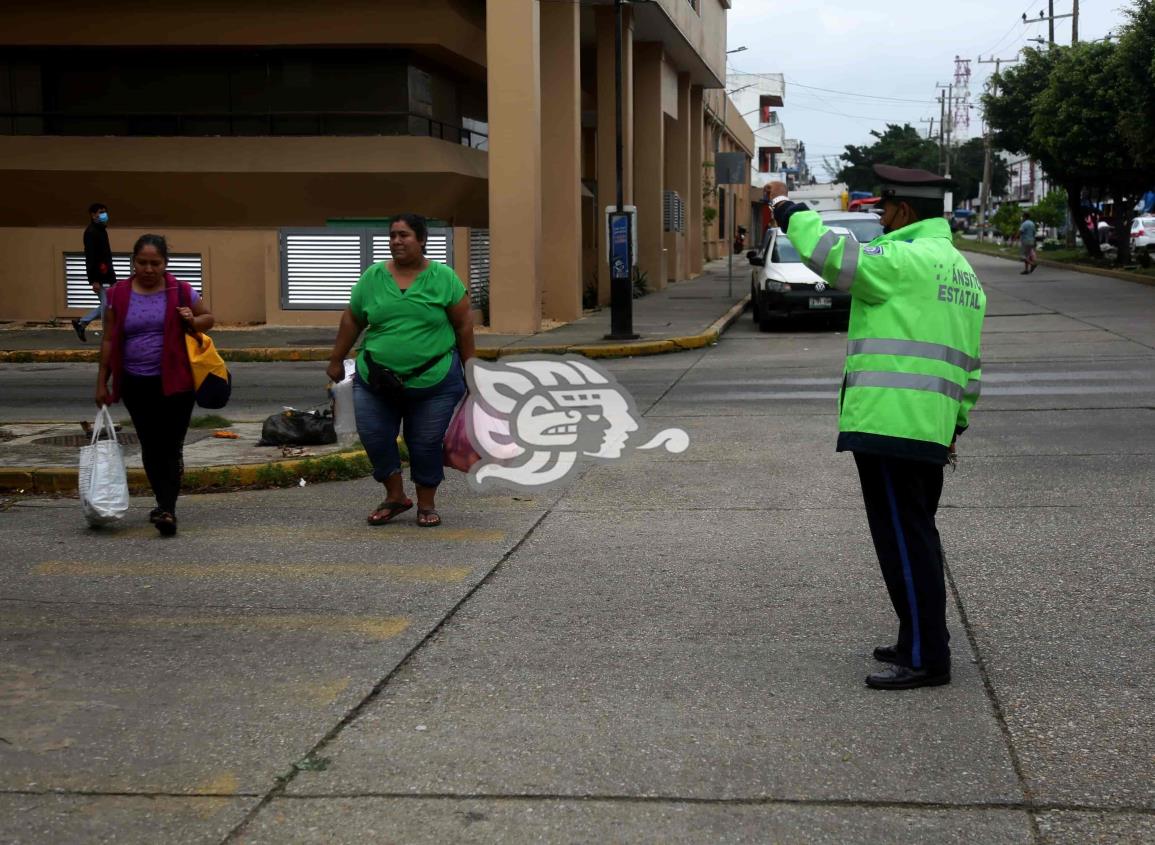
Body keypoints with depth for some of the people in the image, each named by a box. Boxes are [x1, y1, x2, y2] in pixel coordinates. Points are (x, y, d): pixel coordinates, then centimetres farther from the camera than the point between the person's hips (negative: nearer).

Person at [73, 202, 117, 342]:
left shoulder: (101, 230, 17)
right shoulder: (91, 232, -12)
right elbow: (90, 257, -18)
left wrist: (112, 278, 20)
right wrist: (94, 280, -23)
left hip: (106, 275, 10)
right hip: (99, 277, -10)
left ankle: (81, 323, 21)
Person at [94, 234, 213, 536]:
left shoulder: (181, 292, -1)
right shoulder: (118, 295, 2)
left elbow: (208, 318, 13)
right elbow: (109, 340, 7)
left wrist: (193, 321, -10)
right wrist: (102, 382, 5)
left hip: (174, 382, -2)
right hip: (135, 384, 2)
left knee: (170, 446, -7)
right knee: (150, 446, 9)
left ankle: (167, 509, -8)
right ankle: (164, 504, 22)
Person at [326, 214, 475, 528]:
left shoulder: (443, 277, -4)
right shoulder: (372, 277, 2)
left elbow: (464, 323, 1)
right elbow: (352, 320, 11)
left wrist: (469, 366, 1)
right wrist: (336, 360, 13)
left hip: (433, 381, -2)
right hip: (376, 381, 3)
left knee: (426, 444, 3)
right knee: (375, 438, 0)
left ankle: (426, 504, 22)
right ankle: (395, 496, 20)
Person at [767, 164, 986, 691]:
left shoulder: (906, 259, -10)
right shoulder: (962, 271, 20)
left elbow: (832, 255, -21)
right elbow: (968, 362, 23)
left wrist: (786, 208, -6)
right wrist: (955, 425, 26)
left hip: (888, 424, -10)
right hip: (929, 430, 10)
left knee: (903, 540, -6)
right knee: (917, 538, 17)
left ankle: (924, 658, -3)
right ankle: (923, 642, 25)